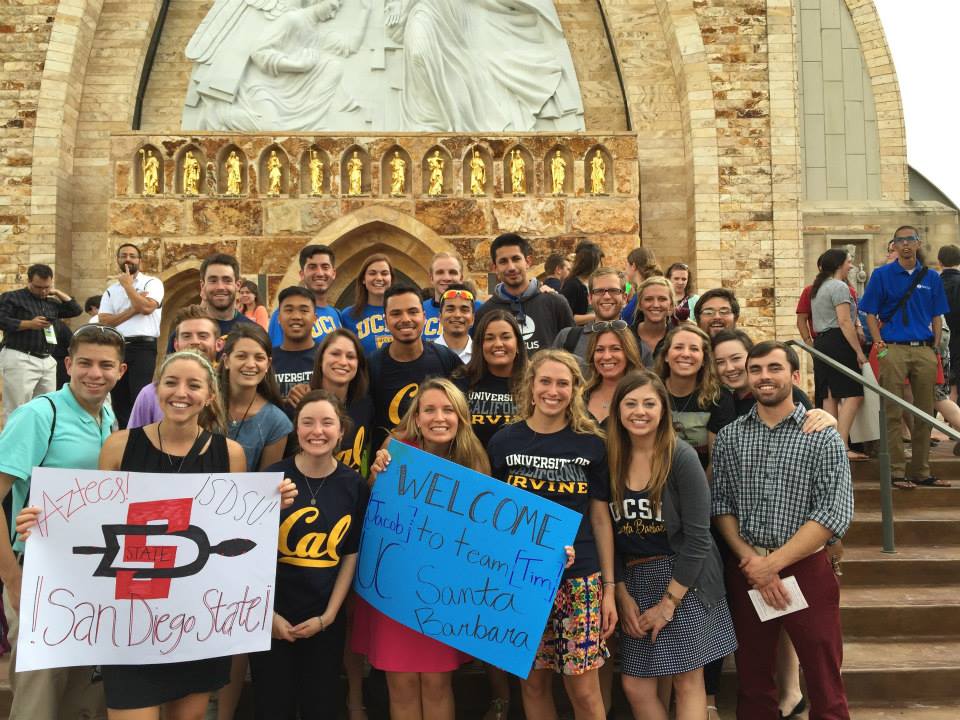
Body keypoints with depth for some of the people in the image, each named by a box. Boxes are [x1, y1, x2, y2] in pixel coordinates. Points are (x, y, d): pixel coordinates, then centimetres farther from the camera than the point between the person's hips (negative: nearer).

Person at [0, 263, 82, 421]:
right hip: (19, 359, -6)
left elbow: (76, 310, 16)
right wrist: (29, 324, -16)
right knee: (17, 411, -7)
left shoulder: (52, 302, 19)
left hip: (47, 361, 6)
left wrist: (58, 293, 11)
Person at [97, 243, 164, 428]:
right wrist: (133, 310, -7)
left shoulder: (152, 283, 4)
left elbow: (146, 307, -15)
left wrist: (127, 284, -3)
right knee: (119, 400, 10)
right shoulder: (110, 291, 16)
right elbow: (103, 321, 2)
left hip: (143, 347, -5)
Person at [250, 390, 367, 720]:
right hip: (272, 616, -1)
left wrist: (328, 616, -3)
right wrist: (269, 614, -8)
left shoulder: (354, 485, -3)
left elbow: (351, 555, 2)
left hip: (326, 619, 2)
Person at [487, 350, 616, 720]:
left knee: (584, 689, 1)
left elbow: (600, 518, 4)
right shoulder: (503, 442, 2)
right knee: (533, 682, 10)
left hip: (579, 579, -1)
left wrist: (609, 586, 2)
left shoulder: (591, 444, 2)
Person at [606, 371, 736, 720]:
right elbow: (608, 533, 3)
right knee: (634, 686, 5)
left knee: (687, 680, 2)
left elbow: (697, 536, -14)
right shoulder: (610, 458, -1)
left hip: (683, 578, -4)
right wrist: (623, 596, -2)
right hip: (633, 580, 4)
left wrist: (668, 602, -14)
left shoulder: (681, 457, -12)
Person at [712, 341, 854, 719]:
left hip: (806, 569, -3)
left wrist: (773, 563, -15)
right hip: (745, 570, 3)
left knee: (824, 686, 4)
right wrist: (751, 561, -11)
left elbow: (836, 513, -12)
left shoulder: (822, 435, -5)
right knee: (752, 682, 15)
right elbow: (720, 504, 2)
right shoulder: (728, 437, 5)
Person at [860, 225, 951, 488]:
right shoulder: (882, 275, 4)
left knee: (925, 414, 8)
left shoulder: (931, 278, 13)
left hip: (924, 350, 4)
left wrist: (936, 347, 5)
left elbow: (936, 317, 15)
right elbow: (870, 314, 2)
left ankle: (921, 471, 17)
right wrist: (880, 346, -7)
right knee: (893, 414, -4)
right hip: (894, 350, -4)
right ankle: (896, 473, 2)